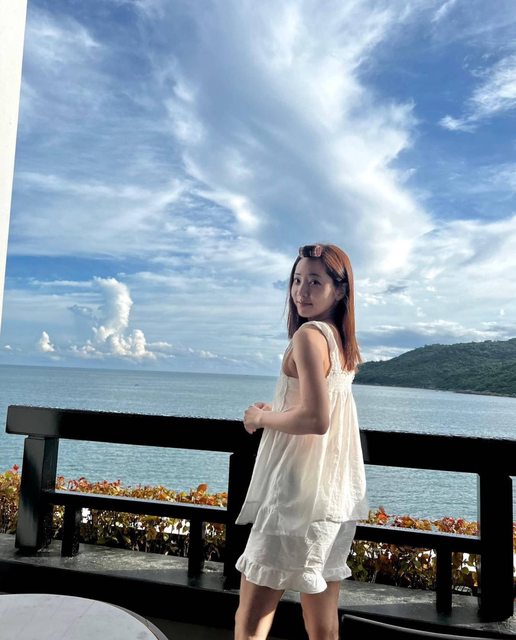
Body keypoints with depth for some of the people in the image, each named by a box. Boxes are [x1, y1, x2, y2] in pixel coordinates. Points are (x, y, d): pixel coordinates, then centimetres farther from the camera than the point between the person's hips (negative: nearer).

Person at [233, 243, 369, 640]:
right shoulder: (344, 343, 12)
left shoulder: (310, 334, -14)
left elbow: (316, 419, -23)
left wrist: (261, 417, -8)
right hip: (338, 494, 9)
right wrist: (275, 410, 13)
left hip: (300, 493, -9)